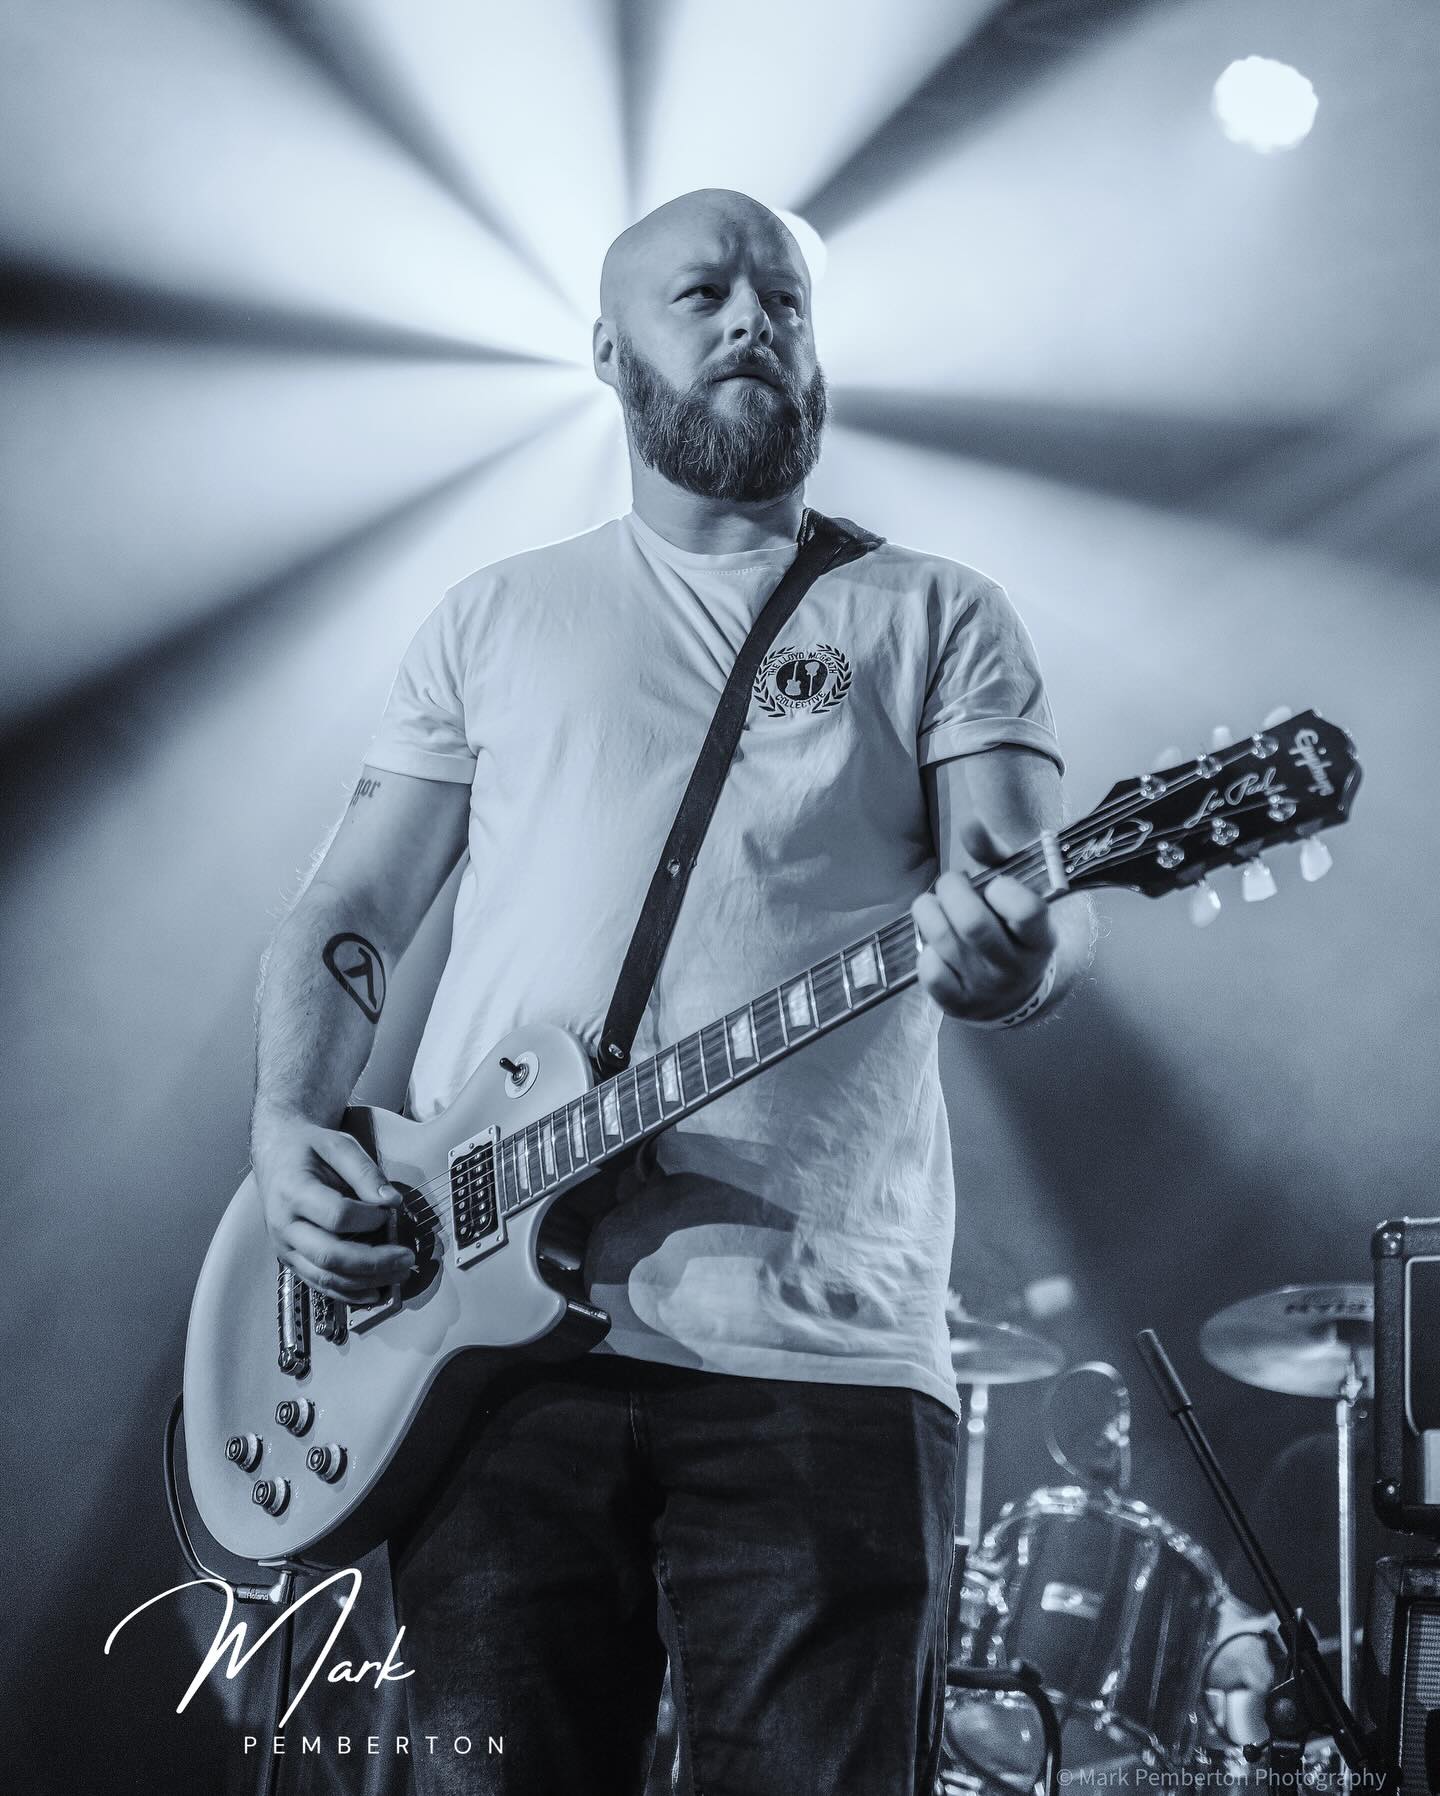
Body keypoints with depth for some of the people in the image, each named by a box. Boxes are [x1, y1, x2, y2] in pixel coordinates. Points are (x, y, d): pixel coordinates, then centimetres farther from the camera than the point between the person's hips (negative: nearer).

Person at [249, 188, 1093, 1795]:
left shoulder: (934, 617, 13)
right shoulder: (495, 618, 19)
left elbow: (1039, 906, 0)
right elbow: (348, 911, 17)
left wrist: (1011, 951, -25)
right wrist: (288, 1126, -2)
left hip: (822, 1348, -1)